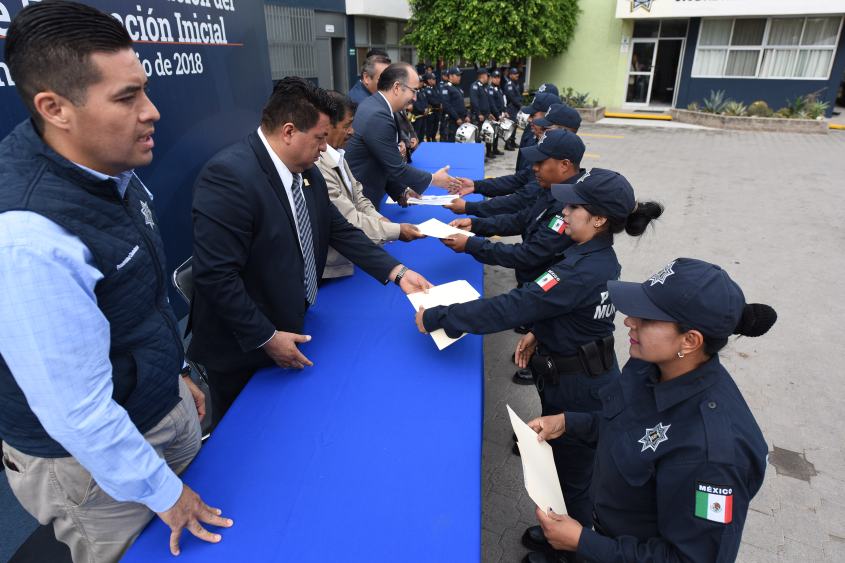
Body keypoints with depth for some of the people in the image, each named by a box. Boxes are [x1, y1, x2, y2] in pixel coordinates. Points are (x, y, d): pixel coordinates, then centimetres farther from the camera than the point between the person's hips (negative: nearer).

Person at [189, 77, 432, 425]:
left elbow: (340, 230, 5)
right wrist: (267, 338, -21)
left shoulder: (306, 172, -1)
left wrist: (397, 272, -4)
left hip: (292, 326, 7)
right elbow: (215, 275, -28)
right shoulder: (229, 175, -27)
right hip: (245, 347, -7)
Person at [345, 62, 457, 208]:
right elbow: (397, 168, -20)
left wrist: (402, 191, 9)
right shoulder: (378, 117, -24)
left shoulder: (373, 105, 6)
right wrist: (433, 179, -7)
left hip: (357, 195, 9)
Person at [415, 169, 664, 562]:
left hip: (576, 389, -9)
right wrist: (538, 333, 1)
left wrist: (436, 317, -29)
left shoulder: (582, 271, -32)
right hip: (586, 379, 10)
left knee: (570, 477, 14)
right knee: (567, 465, 28)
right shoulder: (599, 257, -1)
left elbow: (512, 305, -35)